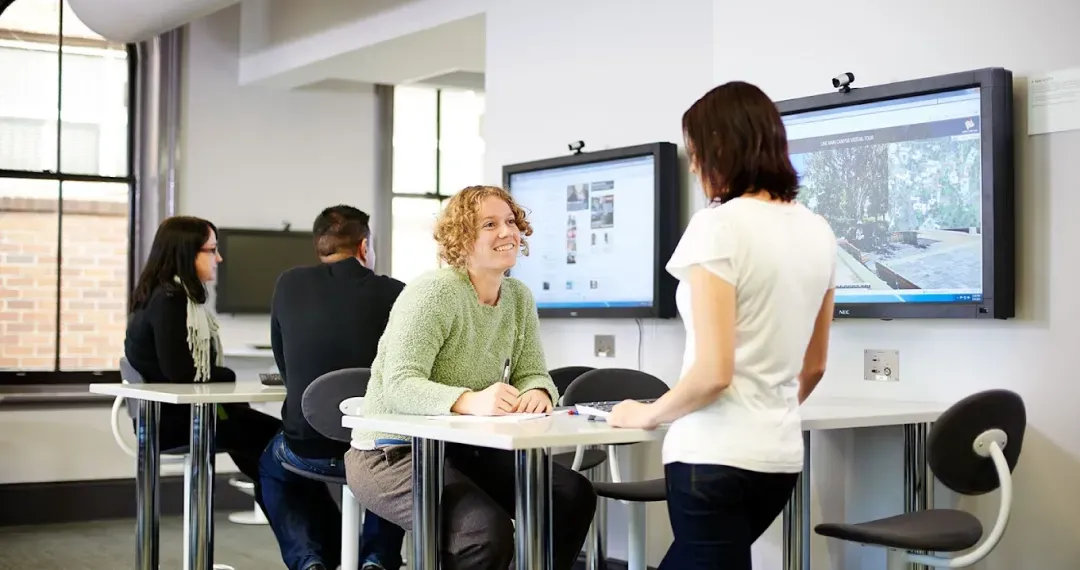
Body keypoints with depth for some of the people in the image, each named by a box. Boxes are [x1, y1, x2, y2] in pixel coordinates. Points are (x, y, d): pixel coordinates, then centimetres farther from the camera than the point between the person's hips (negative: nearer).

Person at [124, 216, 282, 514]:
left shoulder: (178, 296, 13)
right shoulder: (168, 299, -15)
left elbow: (197, 367, 8)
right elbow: (179, 370, -22)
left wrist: (225, 381, -9)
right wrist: (230, 377, -7)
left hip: (180, 409, 9)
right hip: (170, 418, -9)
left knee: (270, 432, 3)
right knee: (275, 439, -10)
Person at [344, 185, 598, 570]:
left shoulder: (519, 298, 5)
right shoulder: (433, 292, -18)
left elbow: (532, 375, 1)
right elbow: (399, 385, -27)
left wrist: (538, 394, -25)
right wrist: (470, 401, -45)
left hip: (465, 448, 7)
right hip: (394, 452, -7)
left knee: (573, 495, -12)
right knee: (488, 531, -29)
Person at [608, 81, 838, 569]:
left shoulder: (718, 226, -16)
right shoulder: (817, 231, 7)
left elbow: (712, 372, -21)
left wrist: (647, 415, -5)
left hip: (717, 456, -8)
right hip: (780, 454, 8)